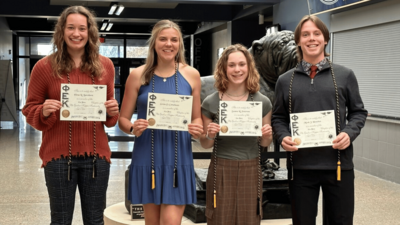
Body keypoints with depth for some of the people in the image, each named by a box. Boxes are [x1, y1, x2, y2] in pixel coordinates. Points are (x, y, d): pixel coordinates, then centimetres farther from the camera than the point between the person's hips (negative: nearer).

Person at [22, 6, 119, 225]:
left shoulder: (105, 65, 5)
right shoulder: (44, 66, -4)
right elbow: (29, 110, 2)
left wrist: (113, 112, -8)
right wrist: (44, 112, -18)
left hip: (96, 155, 2)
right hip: (59, 156, -2)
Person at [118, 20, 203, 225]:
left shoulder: (191, 75, 3)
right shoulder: (138, 75, 0)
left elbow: (197, 118, 10)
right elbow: (123, 119, 4)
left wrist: (197, 129, -12)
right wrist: (133, 128, -17)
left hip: (179, 158, 0)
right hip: (147, 158, 0)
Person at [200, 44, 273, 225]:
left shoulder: (262, 102, 0)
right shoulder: (211, 103, -4)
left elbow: (264, 143, 11)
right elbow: (205, 144, 5)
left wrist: (267, 136, -10)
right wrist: (210, 135, -15)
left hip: (250, 170, 1)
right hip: (221, 170, -1)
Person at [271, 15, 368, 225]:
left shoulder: (345, 75, 6)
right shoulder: (285, 80, 9)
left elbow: (358, 112, 9)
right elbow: (278, 117, 12)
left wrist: (349, 133, -11)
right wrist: (283, 137, -8)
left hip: (338, 164, -1)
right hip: (300, 165, 1)